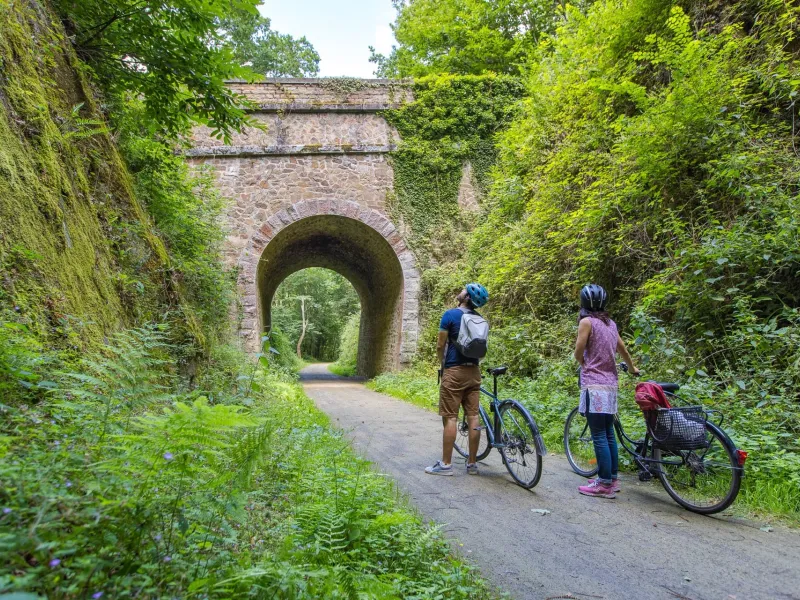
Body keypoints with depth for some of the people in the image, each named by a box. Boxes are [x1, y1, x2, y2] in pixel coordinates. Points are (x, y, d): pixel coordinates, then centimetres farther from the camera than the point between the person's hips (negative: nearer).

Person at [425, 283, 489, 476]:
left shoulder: (451, 314, -8)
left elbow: (440, 346, -7)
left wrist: (443, 365, 9)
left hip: (454, 371, -6)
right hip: (473, 371, 6)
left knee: (450, 417, -3)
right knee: (473, 416, 6)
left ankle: (445, 464, 1)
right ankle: (472, 463, 12)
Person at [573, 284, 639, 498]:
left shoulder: (587, 321, -9)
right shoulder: (610, 323, 13)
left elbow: (578, 353, -10)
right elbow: (623, 350, 22)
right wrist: (633, 369, 40)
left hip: (594, 385, -7)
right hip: (610, 384, 8)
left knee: (599, 437, -4)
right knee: (609, 434, 14)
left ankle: (605, 485, -1)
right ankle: (612, 478, 21)